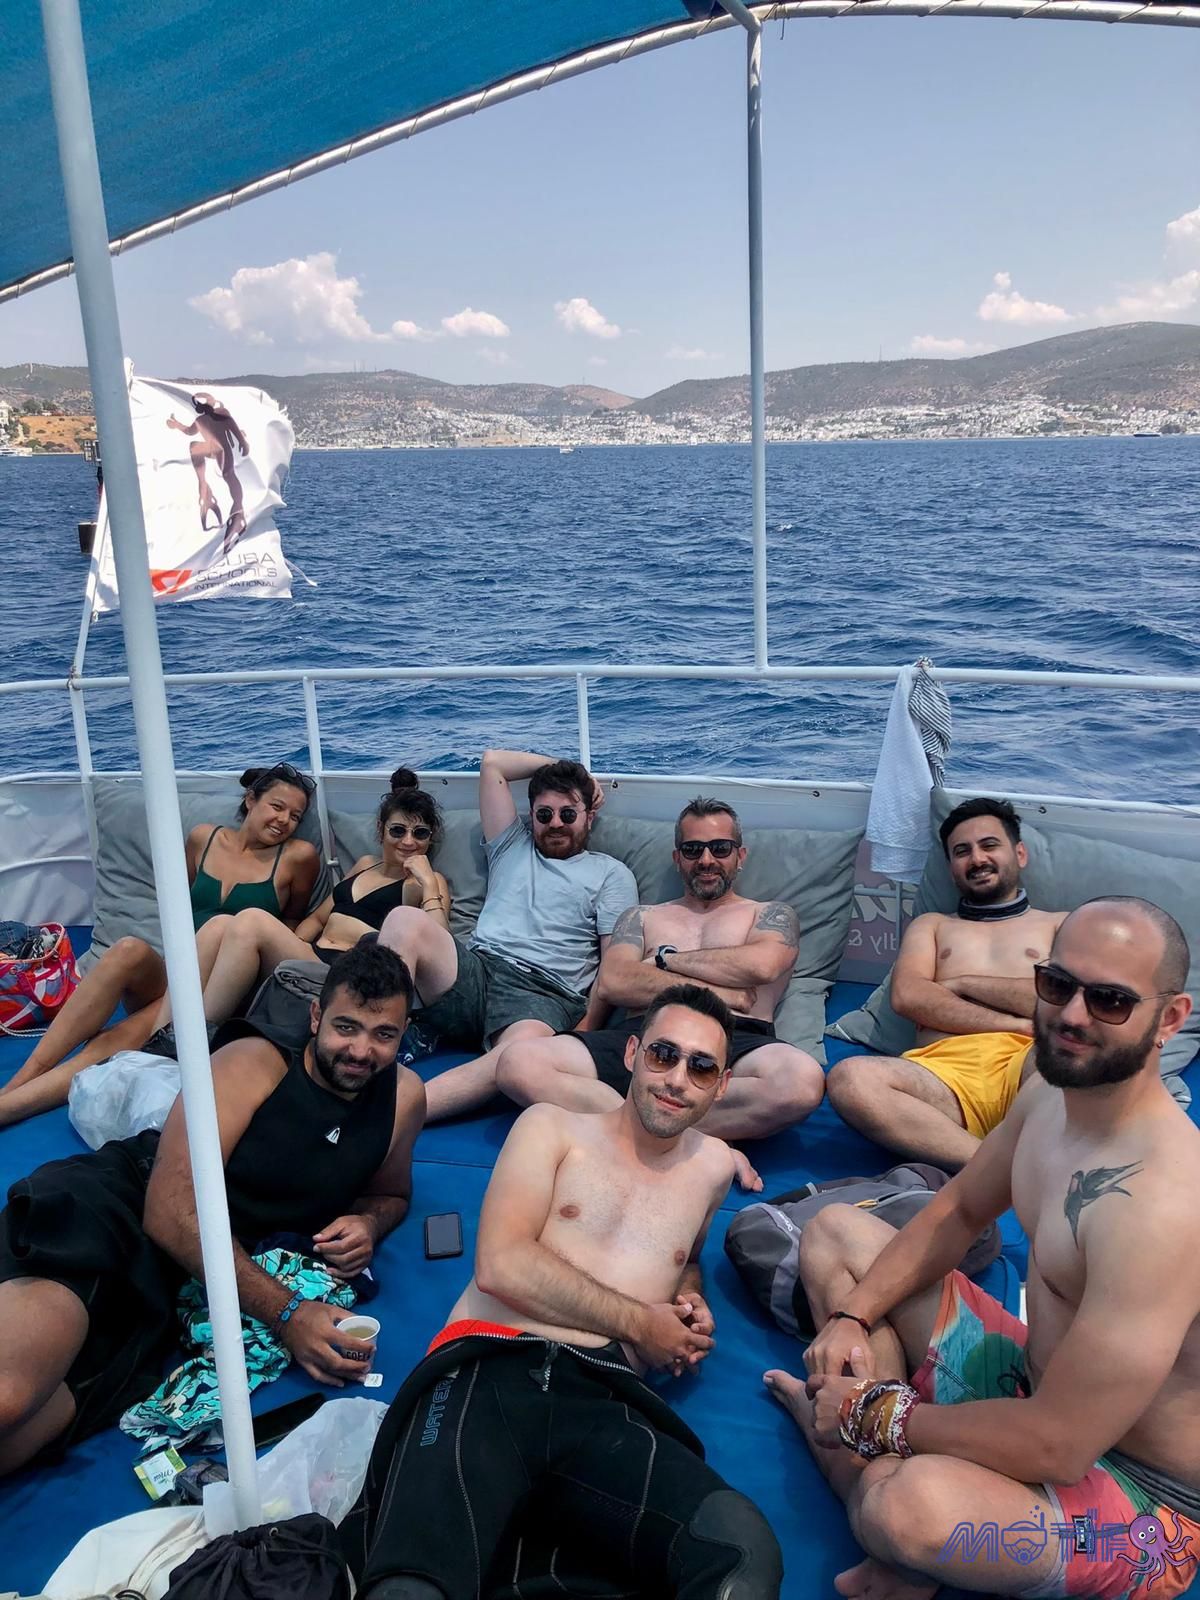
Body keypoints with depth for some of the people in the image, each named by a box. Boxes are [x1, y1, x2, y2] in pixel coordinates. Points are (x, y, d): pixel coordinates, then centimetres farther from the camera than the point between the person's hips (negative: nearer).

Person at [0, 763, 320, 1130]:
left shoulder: (298, 856, 2)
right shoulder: (203, 838, 11)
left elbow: (294, 922, 16)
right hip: (168, 978, 3)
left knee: (108, 1047, -29)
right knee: (129, 950, -34)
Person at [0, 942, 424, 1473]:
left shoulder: (403, 1096, 4)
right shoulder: (254, 1064, -10)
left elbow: (390, 1191, 24)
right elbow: (172, 1210, -18)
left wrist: (368, 1223, -2)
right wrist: (285, 1313, -24)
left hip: (158, 1292, 5)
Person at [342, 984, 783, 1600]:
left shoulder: (713, 1166, 24)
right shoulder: (551, 1128, 14)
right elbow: (499, 1265, -1)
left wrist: (692, 1300, 21)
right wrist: (638, 1323, 2)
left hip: (605, 1410, 5)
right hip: (490, 1375, -4)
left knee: (746, 1548, -30)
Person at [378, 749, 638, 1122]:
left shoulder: (611, 874, 17)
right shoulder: (513, 847, 28)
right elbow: (492, 762, 26)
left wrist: (585, 1028, -8)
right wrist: (558, 765, 31)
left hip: (543, 994, -3)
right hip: (473, 968, 4)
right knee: (405, 920, -27)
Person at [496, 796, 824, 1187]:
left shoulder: (771, 914, 23)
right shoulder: (641, 917, 28)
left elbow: (761, 965, -2)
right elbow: (612, 983, 7)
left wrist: (666, 958, 8)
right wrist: (717, 992, -1)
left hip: (733, 1042, -2)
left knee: (802, 1078, -39)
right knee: (518, 1063, -26)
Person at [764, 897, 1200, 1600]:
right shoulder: (1049, 1092, -6)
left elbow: (1057, 1448, -31)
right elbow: (958, 1212, 10)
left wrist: (878, 1419, -17)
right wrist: (852, 1315, -3)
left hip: (1142, 1502, -9)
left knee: (911, 1504, -41)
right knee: (836, 1231, 8)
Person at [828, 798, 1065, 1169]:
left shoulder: (1060, 925, 27)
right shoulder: (931, 925, 32)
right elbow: (907, 996, 9)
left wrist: (964, 983, 6)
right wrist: (1015, 1023, -1)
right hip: (943, 1066, 2)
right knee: (849, 1078, -33)